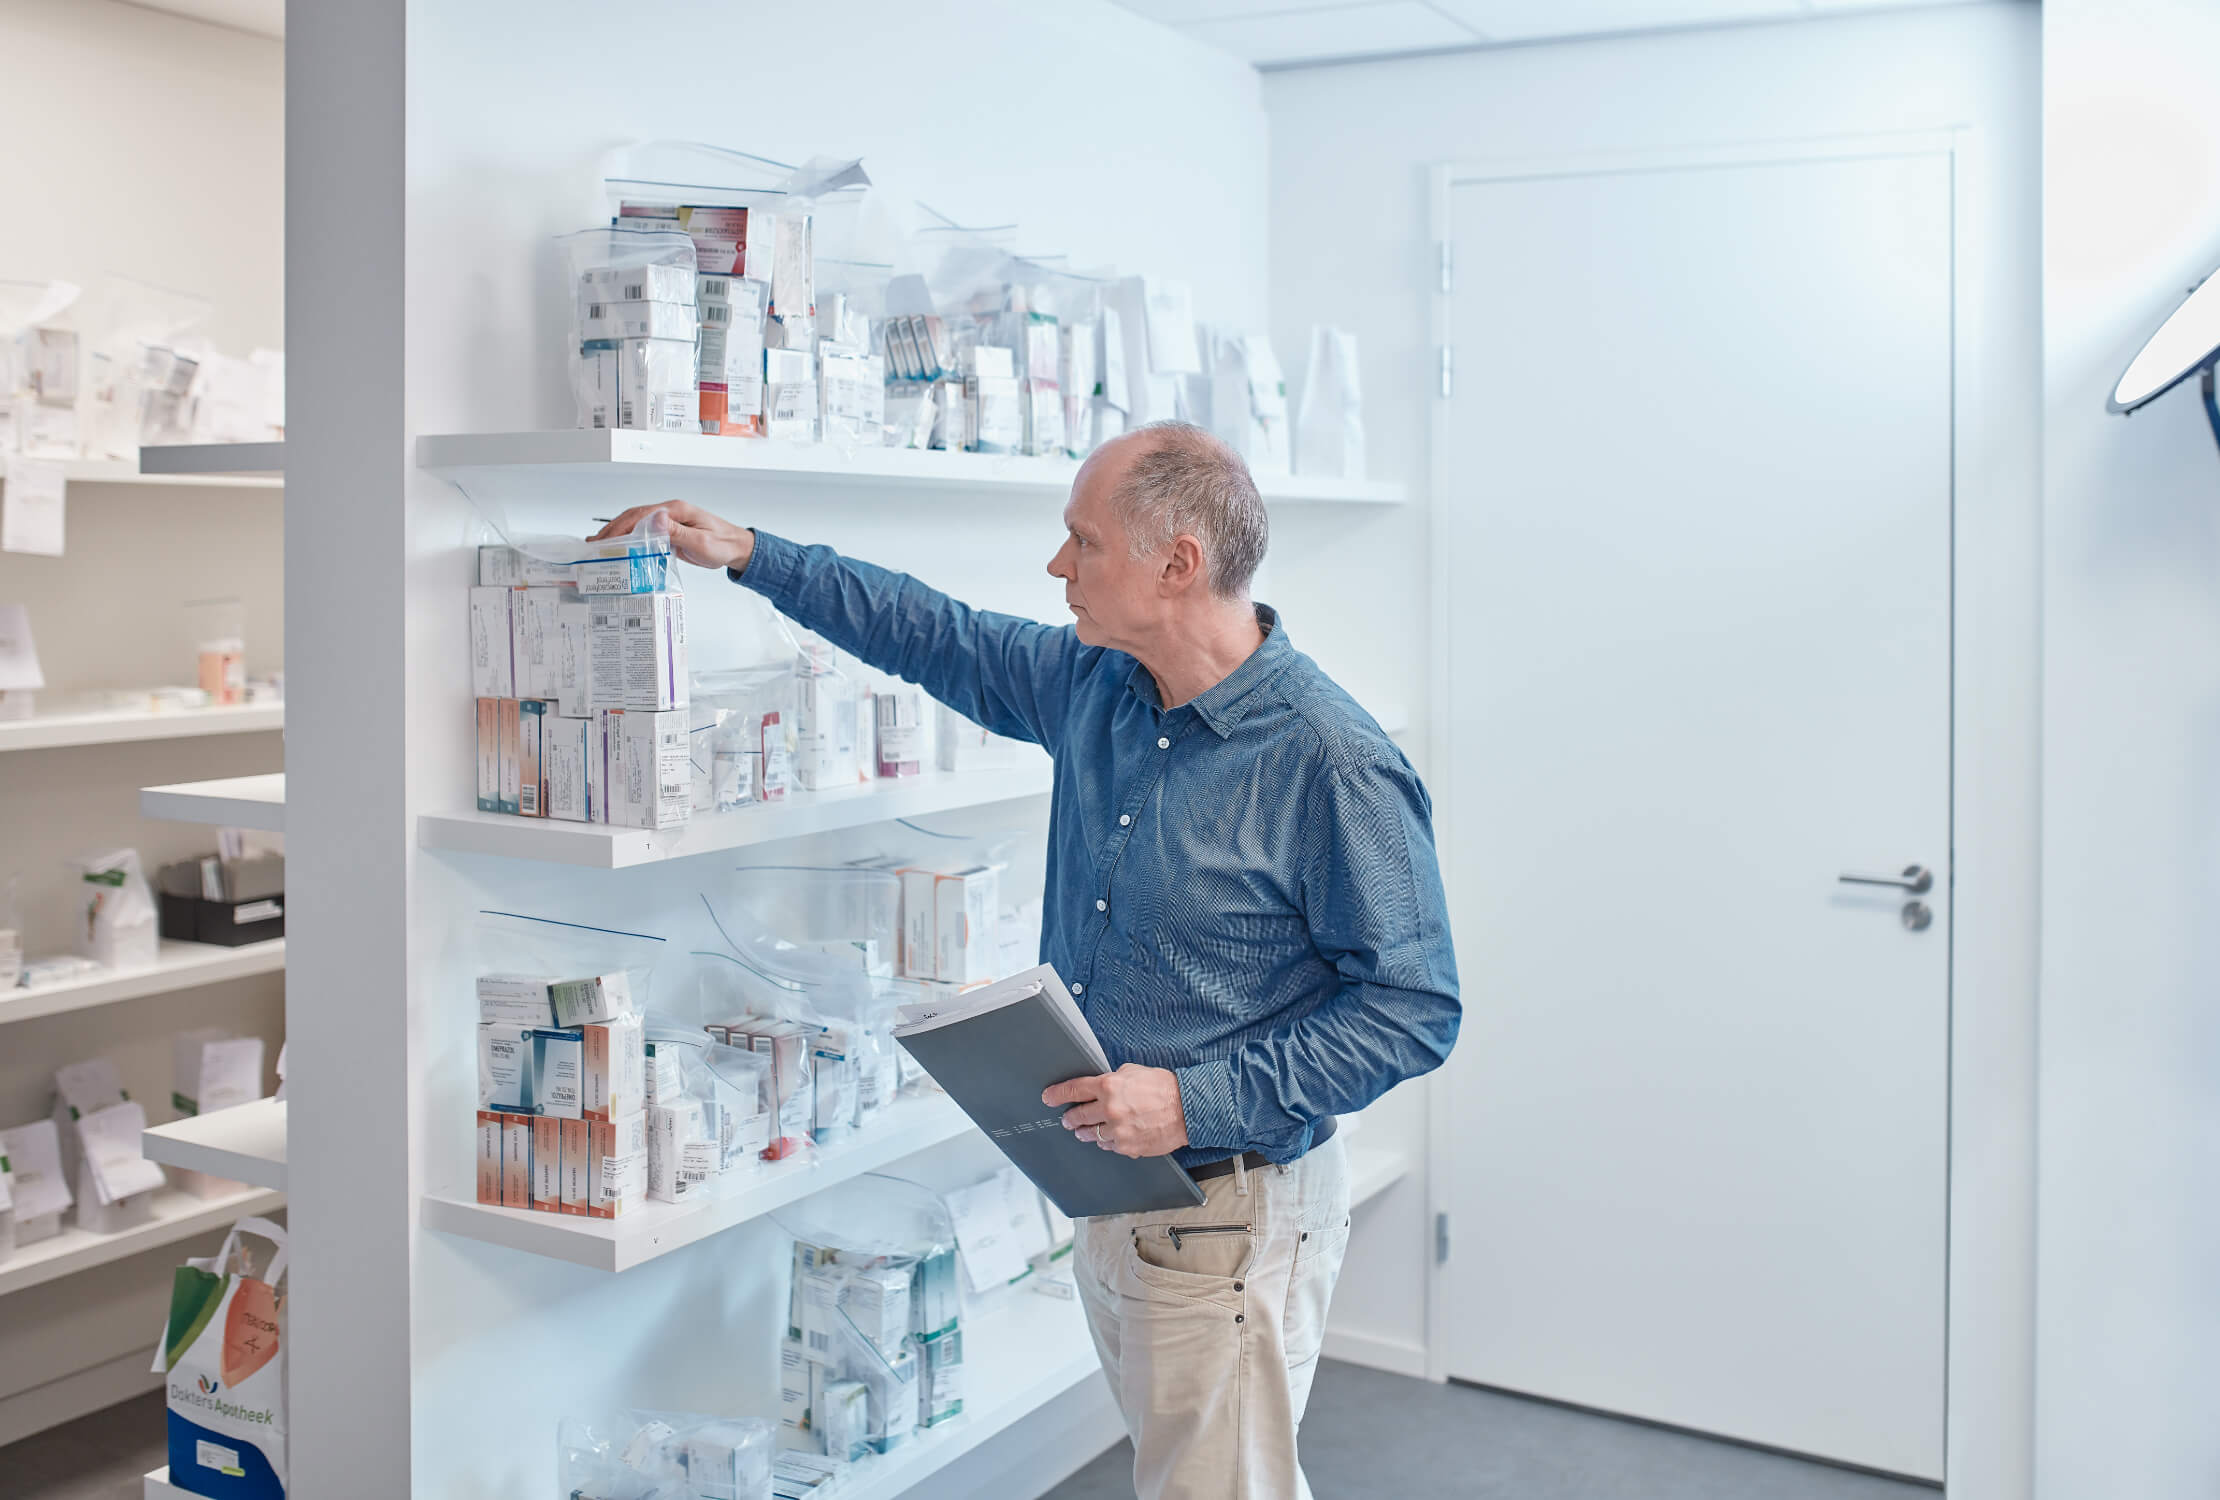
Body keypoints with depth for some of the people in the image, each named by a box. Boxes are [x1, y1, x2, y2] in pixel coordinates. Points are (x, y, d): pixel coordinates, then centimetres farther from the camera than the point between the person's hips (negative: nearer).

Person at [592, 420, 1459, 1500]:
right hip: (1108, 1194, 8)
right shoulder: (1092, 684, 1)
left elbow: (1412, 1008, -19)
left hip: (1229, 1218, -7)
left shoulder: (1339, 765, -21)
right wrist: (748, 555, 17)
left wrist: (1193, 1102, -26)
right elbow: (940, 639, 17)